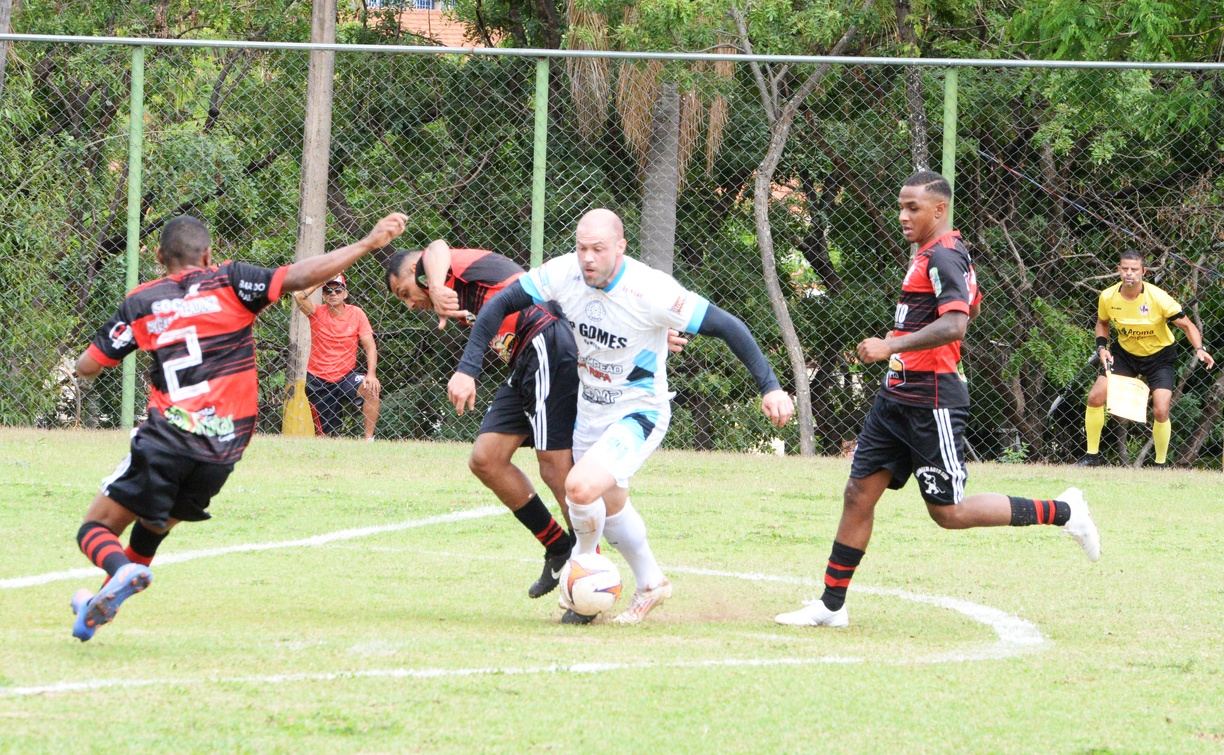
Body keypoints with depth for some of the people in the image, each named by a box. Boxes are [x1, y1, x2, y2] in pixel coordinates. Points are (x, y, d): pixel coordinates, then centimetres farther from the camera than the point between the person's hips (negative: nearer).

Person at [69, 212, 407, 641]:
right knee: (153, 527, 25)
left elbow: (86, 367, 10)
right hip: (225, 445, 2)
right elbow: (299, 277, -6)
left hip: (167, 437, -2)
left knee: (97, 528, 3)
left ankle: (122, 571, -29)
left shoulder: (140, 303, 8)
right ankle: (102, 605, 29)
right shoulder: (229, 283, 5)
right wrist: (369, 243, -3)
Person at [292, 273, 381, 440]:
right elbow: (299, 296, -22)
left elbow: (370, 346, -7)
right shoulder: (317, 313, -4)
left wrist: (371, 374, -22)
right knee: (325, 432, 2)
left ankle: (369, 438, -23)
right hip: (318, 381, 0)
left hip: (346, 376, 0)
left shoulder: (356, 314, -4)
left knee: (371, 388, -30)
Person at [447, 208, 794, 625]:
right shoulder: (564, 274, -15)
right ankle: (651, 584, 45)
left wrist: (769, 386, -27)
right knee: (610, 506, 20)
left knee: (581, 487, -25)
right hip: (591, 412, 6)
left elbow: (726, 326, -23)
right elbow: (499, 305, -4)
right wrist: (467, 369, -10)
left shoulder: (650, 290, -28)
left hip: (639, 414, -6)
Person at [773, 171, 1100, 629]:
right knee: (858, 494, 6)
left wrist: (892, 346, -34)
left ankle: (1061, 513, 5)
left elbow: (955, 323, -30)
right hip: (897, 397, 10)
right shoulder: (931, 255, 15)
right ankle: (831, 605, 9)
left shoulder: (942, 258, -15)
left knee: (949, 513, -5)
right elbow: (973, 305, 32)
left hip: (931, 405, -10)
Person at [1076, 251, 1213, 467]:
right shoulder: (1107, 297, -15)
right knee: (1095, 398, -7)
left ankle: (1161, 464, 5)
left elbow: (1186, 325, -18)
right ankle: (1092, 456, 11)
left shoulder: (1158, 298, -26)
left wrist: (1199, 349, -34)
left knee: (1160, 411, -17)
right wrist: (1102, 347, -8)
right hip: (1125, 352, 3)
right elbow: (1102, 322, 8)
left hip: (1159, 355, -3)